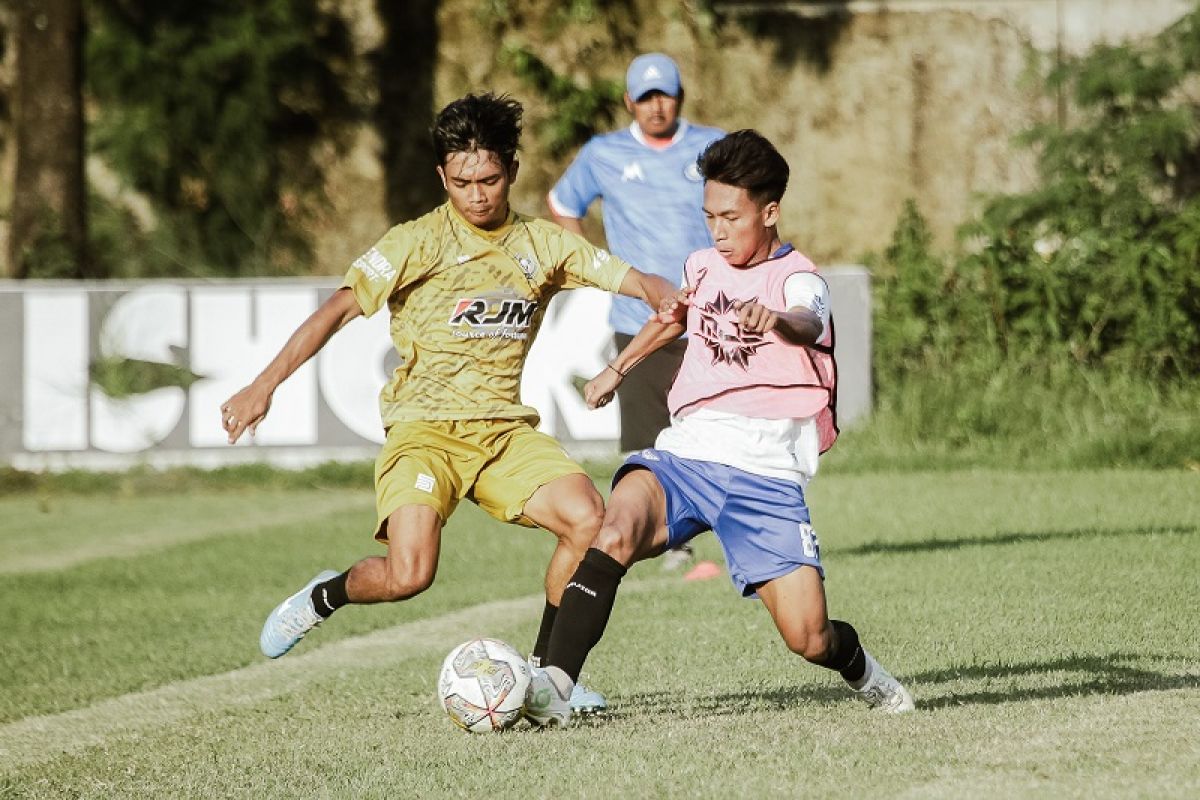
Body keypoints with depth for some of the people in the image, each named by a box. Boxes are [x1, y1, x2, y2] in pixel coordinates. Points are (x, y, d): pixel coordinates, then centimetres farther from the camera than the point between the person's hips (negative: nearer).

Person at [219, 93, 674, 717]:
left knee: (589, 519, -21)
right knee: (408, 576, -25)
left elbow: (636, 282, 8)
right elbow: (339, 309, -10)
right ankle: (326, 596, 11)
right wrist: (265, 385, -19)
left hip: (507, 430, 4)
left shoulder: (544, 245, 8)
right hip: (424, 427, -4)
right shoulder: (421, 242, -4)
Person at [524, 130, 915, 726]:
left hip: (766, 475, -4)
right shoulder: (705, 268, 14)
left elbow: (806, 325, -30)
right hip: (685, 454, 4)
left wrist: (775, 319, -53)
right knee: (616, 529, -31)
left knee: (808, 639, -10)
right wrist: (617, 369, 44)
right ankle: (554, 683, -37)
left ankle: (859, 669, 26)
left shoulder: (799, 281, -4)